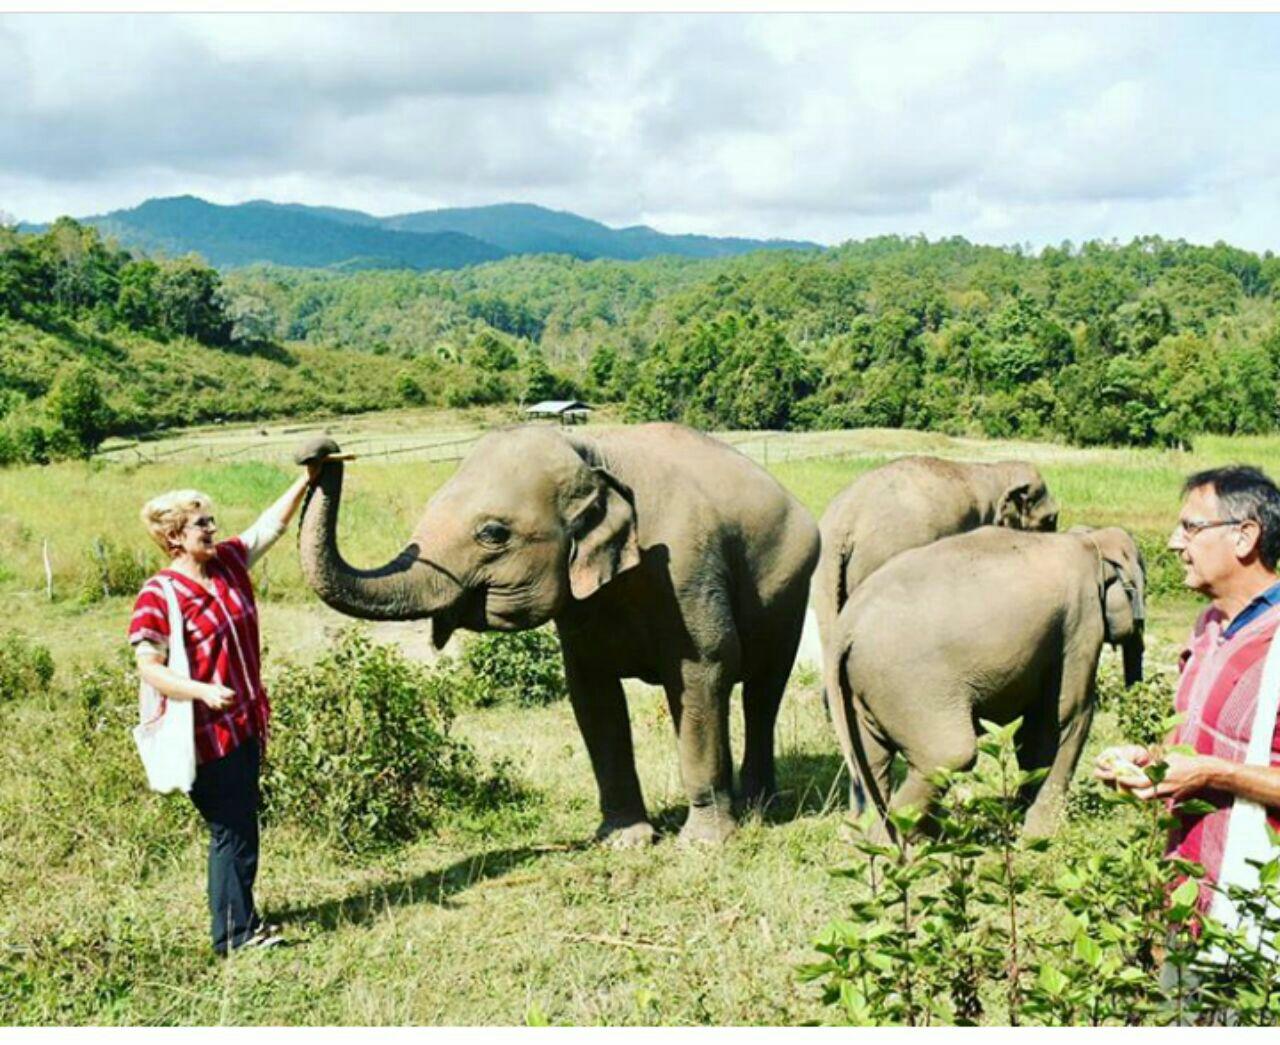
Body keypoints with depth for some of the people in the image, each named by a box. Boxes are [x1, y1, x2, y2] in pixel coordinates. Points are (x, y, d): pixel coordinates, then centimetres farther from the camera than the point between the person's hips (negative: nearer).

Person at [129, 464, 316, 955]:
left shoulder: (229, 562, 6)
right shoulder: (158, 595, -15)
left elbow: (271, 524, 14)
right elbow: (148, 668, -17)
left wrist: (307, 481, 4)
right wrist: (203, 691, -30)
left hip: (244, 722, 8)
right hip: (206, 733, -8)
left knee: (242, 826, 17)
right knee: (230, 832, -1)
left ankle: (243, 921, 29)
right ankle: (234, 934, 11)